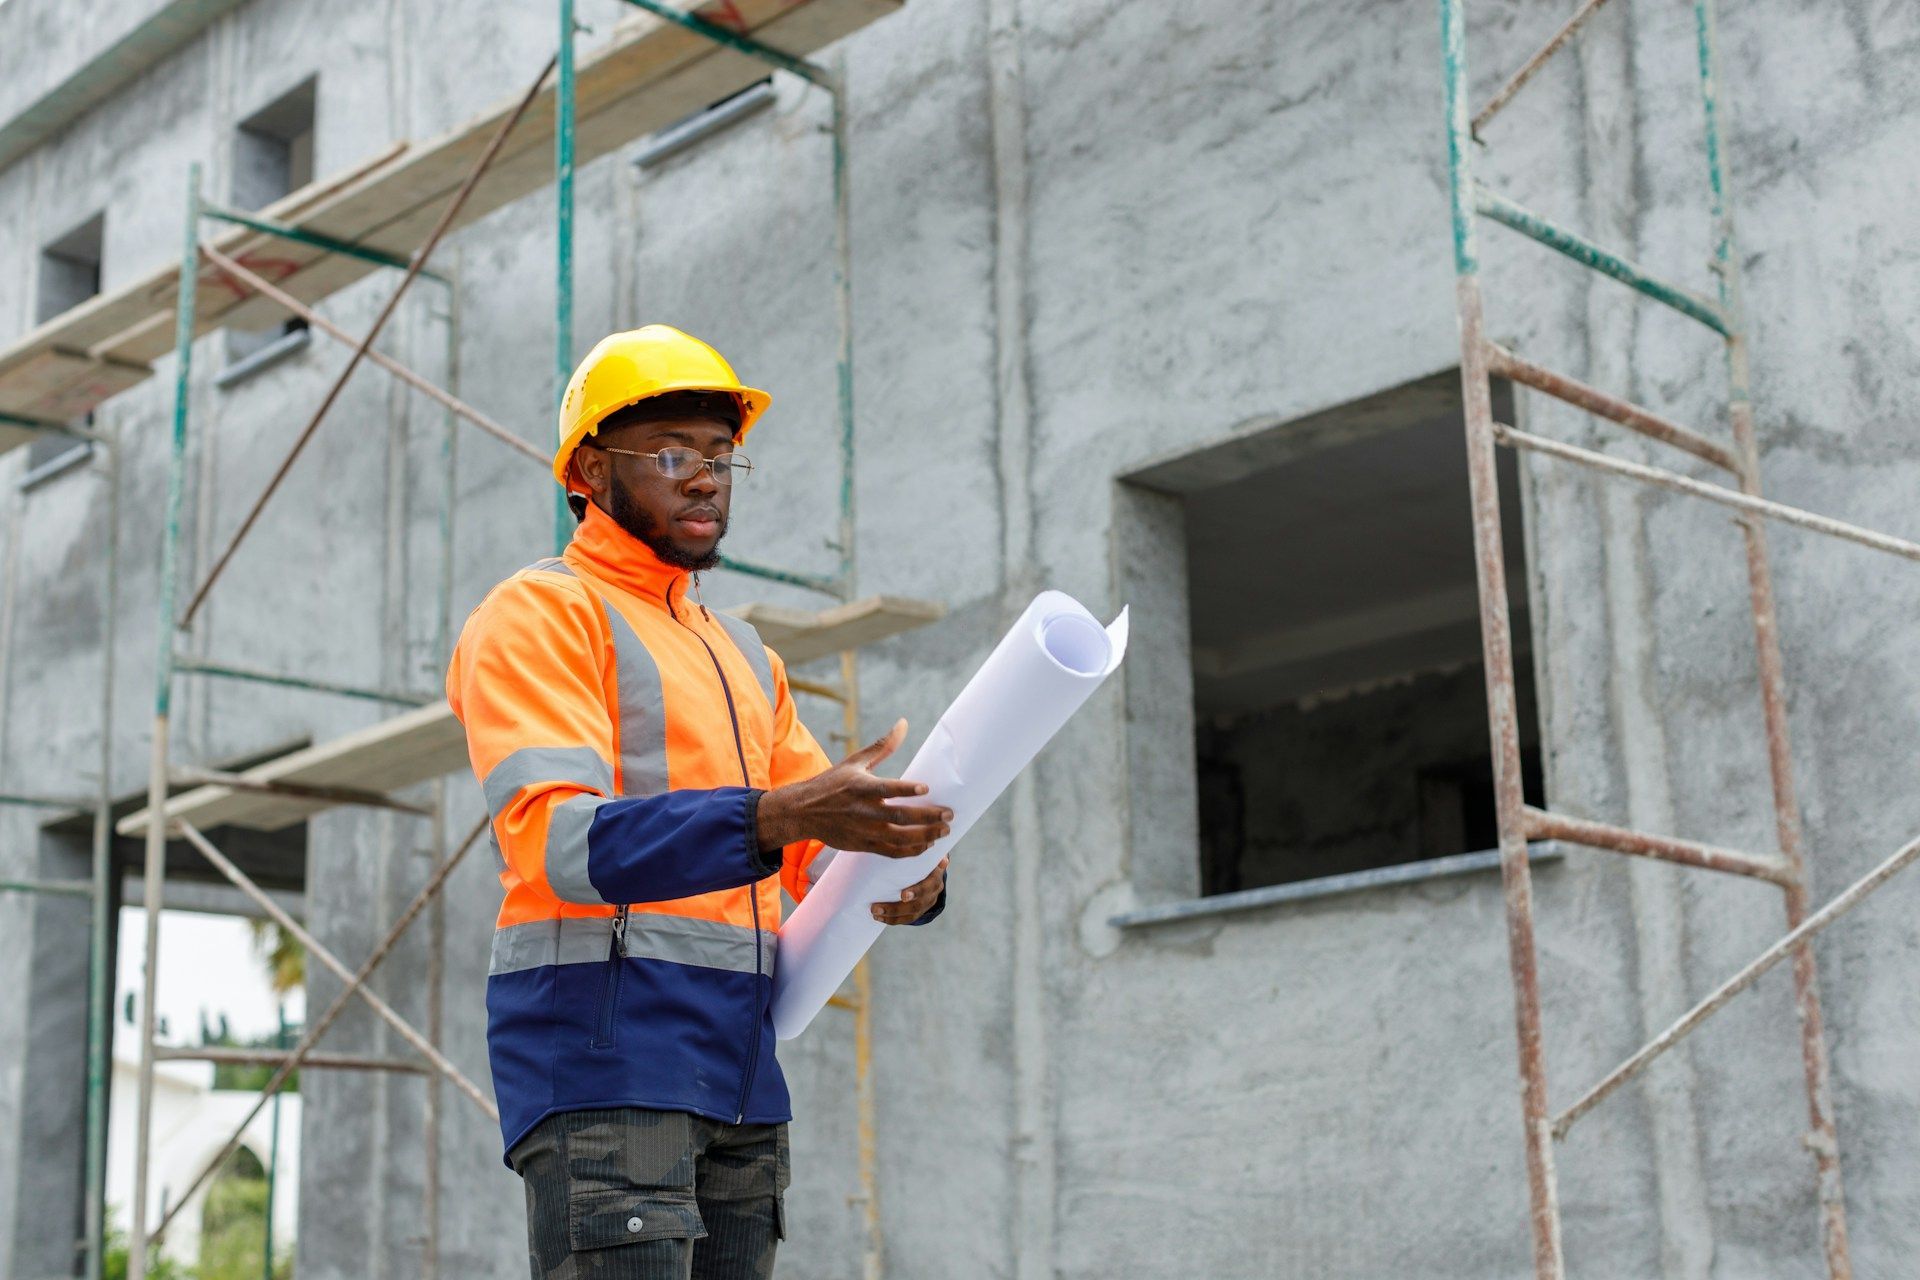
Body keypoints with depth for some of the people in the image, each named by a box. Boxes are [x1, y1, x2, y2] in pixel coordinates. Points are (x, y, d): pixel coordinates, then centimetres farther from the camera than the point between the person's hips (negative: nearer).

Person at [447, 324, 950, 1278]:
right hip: (602, 1055, -7)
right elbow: (553, 836, -17)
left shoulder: (744, 654, 24)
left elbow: (817, 855, 18)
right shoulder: (540, 612, -1)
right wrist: (771, 819, -30)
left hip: (739, 1072, 8)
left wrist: (906, 881, -7)